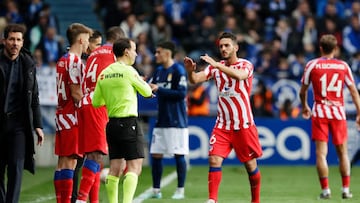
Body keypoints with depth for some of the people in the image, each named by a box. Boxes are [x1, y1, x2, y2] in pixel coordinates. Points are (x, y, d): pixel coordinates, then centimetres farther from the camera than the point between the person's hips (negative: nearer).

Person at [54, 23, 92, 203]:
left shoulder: (62, 60, 16)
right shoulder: (75, 61, -12)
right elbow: (76, 93, -17)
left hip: (62, 115, 9)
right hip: (72, 117, -9)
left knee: (62, 162, 9)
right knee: (70, 161, -9)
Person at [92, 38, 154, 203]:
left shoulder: (104, 73, 9)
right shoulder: (128, 71, -9)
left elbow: (96, 102, 11)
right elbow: (147, 92, 2)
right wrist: (142, 83, 23)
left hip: (112, 123, 7)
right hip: (129, 123, -7)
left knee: (115, 168, 10)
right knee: (134, 167, -7)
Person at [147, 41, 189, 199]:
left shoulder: (178, 70, -9)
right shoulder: (158, 71, 13)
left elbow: (182, 94, -17)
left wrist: (159, 90, -17)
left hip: (176, 121, -7)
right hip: (161, 120, 7)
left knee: (179, 155, -2)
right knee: (155, 154, 5)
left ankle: (180, 190, 6)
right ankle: (156, 189, 12)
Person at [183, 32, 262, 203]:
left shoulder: (246, 65, -7)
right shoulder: (215, 67, 5)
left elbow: (239, 75, -31)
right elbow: (195, 79, -9)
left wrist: (217, 65, -41)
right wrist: (190, 71, -32)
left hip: (244, 125, -3)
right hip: (222, 126, 3)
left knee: (251, 165, 5)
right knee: (214, 160, -13)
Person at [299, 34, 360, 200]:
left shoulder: (312, 65, 0)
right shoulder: (343, 66, 4)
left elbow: (303, 91, 6)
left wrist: (304, 106, 24)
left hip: (319, 113, -1)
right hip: (338, 112, 1)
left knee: (321, 153, -2)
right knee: (342, 152, 10)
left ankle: (325, 189, -8)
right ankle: (346, 189, 6)